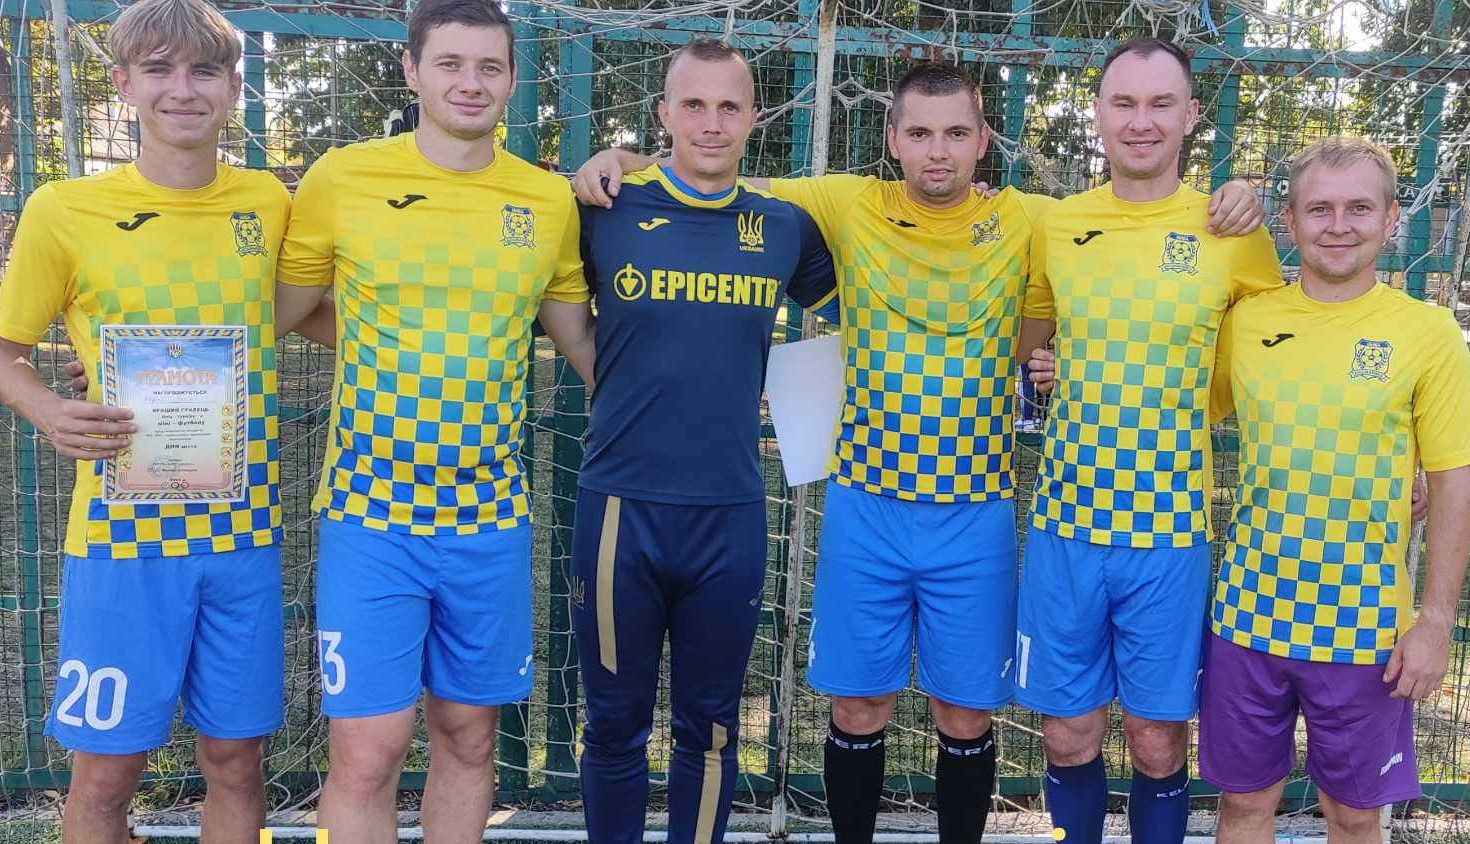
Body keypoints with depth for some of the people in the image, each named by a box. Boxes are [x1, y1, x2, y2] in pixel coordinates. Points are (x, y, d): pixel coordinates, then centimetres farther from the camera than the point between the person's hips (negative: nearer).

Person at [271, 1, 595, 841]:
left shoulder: (550, 200, 2)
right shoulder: (340, 179, -3)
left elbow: (581, 339, 13)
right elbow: (271, 317, 8)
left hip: (492, 518, 2)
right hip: (372, 510, -2)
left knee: (469, 738, 13)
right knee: (368, 753, -2)